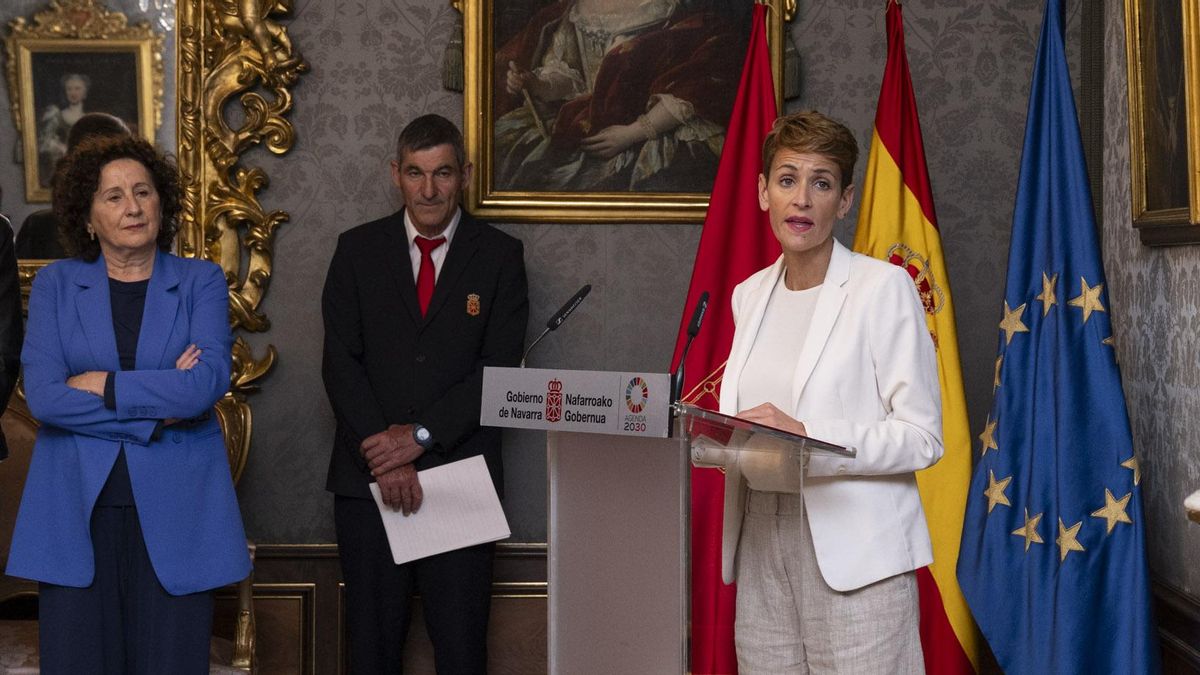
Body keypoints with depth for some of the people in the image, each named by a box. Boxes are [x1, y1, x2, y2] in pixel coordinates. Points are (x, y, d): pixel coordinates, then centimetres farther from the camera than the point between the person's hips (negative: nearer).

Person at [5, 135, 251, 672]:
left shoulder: (201, 282, 6)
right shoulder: (55, 284, 7)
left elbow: (209, 382, -11)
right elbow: (42, 395, -6)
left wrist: (101, 384, -8)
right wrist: (153, 414, -10)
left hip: (175, 506, 0)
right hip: (76, 505, 1)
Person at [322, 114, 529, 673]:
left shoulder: (499, 256, 4)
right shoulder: (358, 250, 8)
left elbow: (499, 369, -4)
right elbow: (340, 364, 1)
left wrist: (422, 435, -13)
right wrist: (381, 453, -11)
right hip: (368, 479, 1)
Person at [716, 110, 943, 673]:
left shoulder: (884, 286, -5)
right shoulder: (749, 294, 14)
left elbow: (922, 437, -10)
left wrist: (806, 436, -21)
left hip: (850, 549, -5)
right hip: (761, 546, 5)